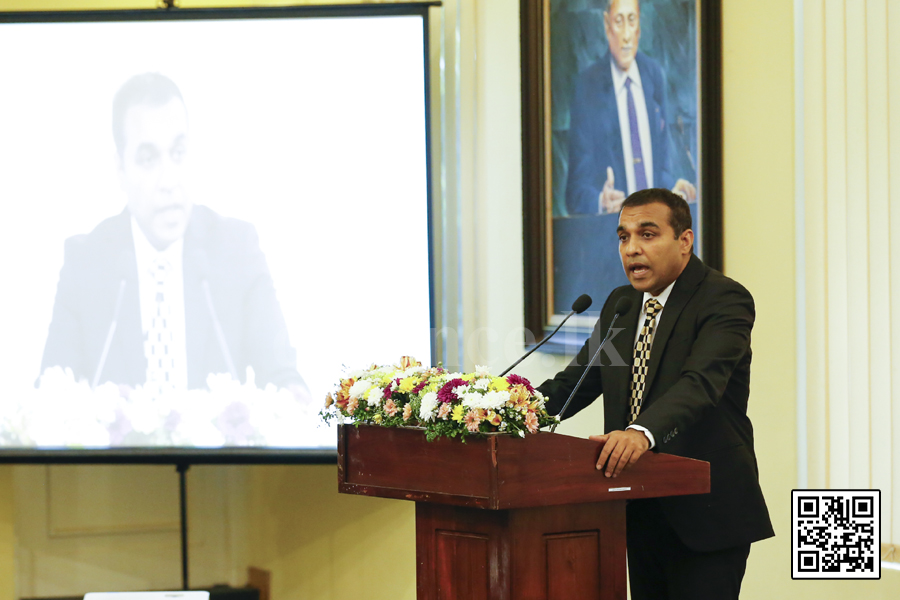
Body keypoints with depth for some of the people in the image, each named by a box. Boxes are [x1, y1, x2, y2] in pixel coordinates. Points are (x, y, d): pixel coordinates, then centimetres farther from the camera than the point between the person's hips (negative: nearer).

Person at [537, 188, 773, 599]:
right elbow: (576, 380, 11)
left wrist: (642, 433, -47)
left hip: (703, 515, -7)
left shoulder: (724, 299, -12)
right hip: (640, 513, 7)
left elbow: (700, 381, -29)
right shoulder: (620, 305, 13)